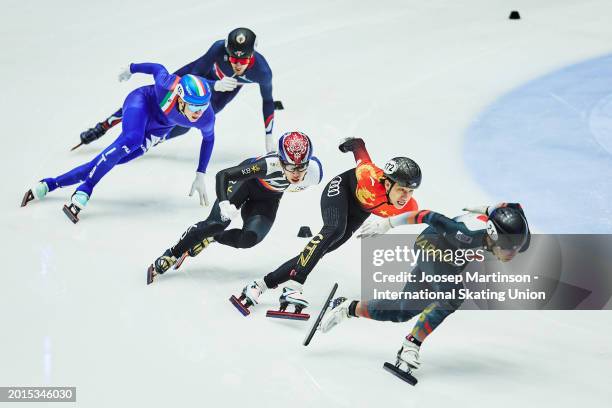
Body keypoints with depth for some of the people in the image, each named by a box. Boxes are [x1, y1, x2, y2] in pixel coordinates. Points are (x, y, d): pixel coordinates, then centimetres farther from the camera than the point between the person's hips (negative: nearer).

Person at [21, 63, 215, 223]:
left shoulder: (206, 118, -31)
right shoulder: (168, 85, -39)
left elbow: (208, 138, -6)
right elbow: (157, 68, -15)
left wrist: (200, 175, -5)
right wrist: (132, 69, 4)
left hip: (158, 129, 3)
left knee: (109, 161, -5)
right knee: (133, 140, -36)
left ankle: (51, 184, 5)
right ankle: (83, 192, -31)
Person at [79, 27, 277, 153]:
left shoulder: (262, 71, -40)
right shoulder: (219, 48, -42)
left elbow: (268, 101, -18)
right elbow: (195, 78, -30)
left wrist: (269, 138, -15)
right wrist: (215, 85, -51)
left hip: (230, 89, 0)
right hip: (207, 73, 0)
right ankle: (104, 126, 13)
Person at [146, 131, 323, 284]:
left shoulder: (314, 171, -33)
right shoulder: (269, 165, -43)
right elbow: (222, 175, -38)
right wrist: (224, 203, -52)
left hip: (269, 197, 3)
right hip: (247, 180, -3)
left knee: (249, 238, -17)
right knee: (218, 223, -17)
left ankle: (208, 239, 11)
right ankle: (171, 255, 0)